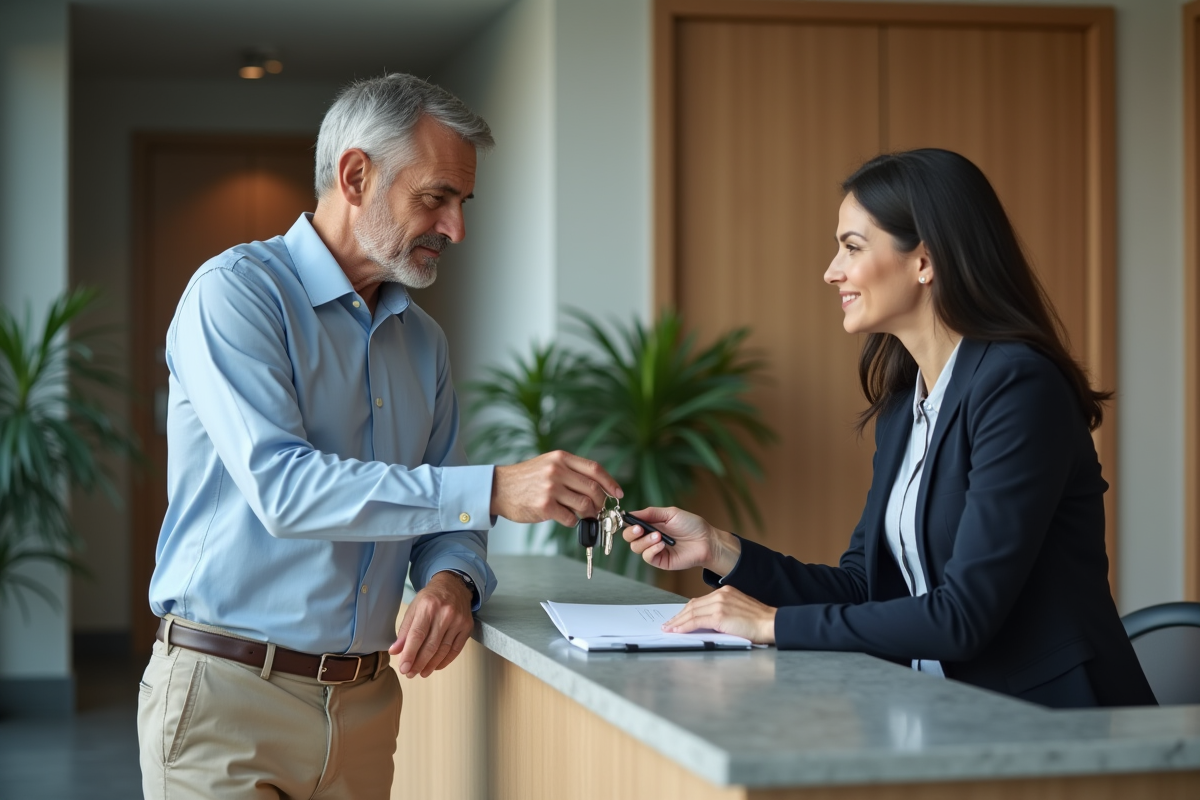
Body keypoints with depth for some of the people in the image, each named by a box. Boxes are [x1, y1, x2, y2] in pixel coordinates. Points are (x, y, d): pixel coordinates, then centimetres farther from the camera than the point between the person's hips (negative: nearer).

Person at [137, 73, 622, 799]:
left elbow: (439, 513, 15)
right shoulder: (235, 293, -11)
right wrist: (493, 490, -27)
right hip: (230, 693, -6)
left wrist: (452, 581, -10)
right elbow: (282, 487, -24)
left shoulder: (423, 341, 12)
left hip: (366, 704, 6)